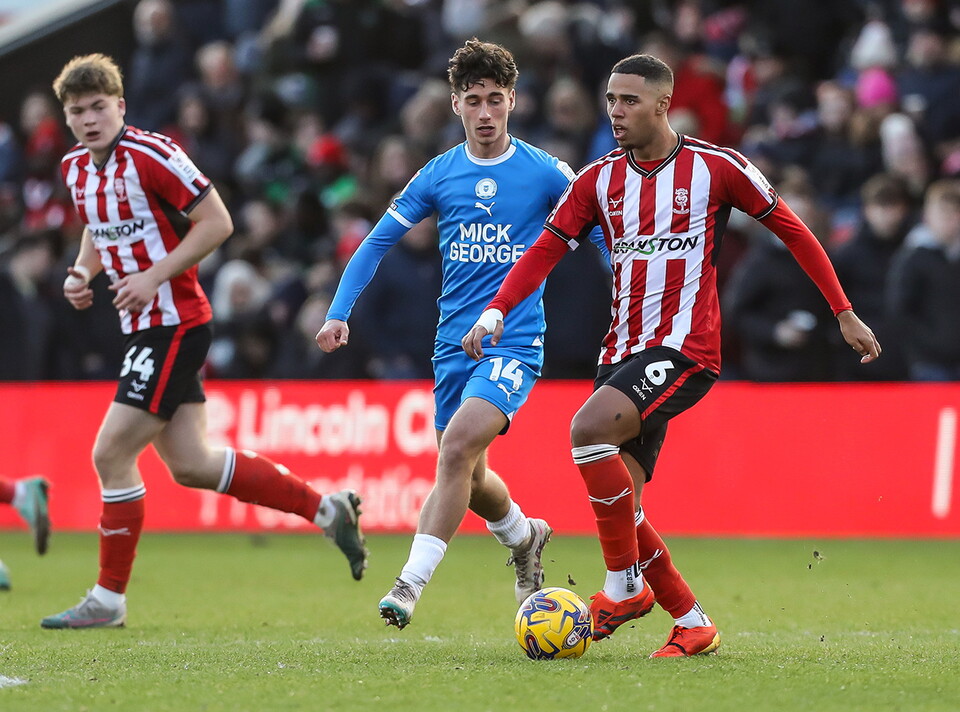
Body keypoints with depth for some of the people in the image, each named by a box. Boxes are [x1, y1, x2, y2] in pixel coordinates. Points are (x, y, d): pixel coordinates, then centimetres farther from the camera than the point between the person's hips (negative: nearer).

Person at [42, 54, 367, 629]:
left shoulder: (152, 155, -16)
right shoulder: (77, 169, 9)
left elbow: (217, 221, -15)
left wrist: (154, 277, -20)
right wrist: (82, 274, 5)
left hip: (173, 324, -9)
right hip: (147, 327, 9)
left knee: (112, 454, -9)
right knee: (190, 464, 9)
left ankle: (109, 598, 2)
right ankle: (326, 509, 20)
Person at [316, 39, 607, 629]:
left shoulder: (546, 174, -3)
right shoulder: (439, 176, 5)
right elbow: (379, 242, 9)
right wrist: (340, 313, -2)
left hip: (516, 342, -4)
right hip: (454, 342, 4)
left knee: (458, 447, -25)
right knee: (466, 474, 11)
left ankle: (411, 583, -26)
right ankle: (524, 536, 44)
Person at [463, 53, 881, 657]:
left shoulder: (716, 167, -4)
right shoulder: (600, 178, 8)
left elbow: (792, 230, 5)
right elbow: (546, 249, 6)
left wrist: (844, 314, 6)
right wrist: (495, 311, -11)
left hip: (685, 348, -6)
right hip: (623, 352, 6)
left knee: (589, 428, -28)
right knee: (618, 505, -1)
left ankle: (625, 586, -16)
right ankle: (693, 624, 14)